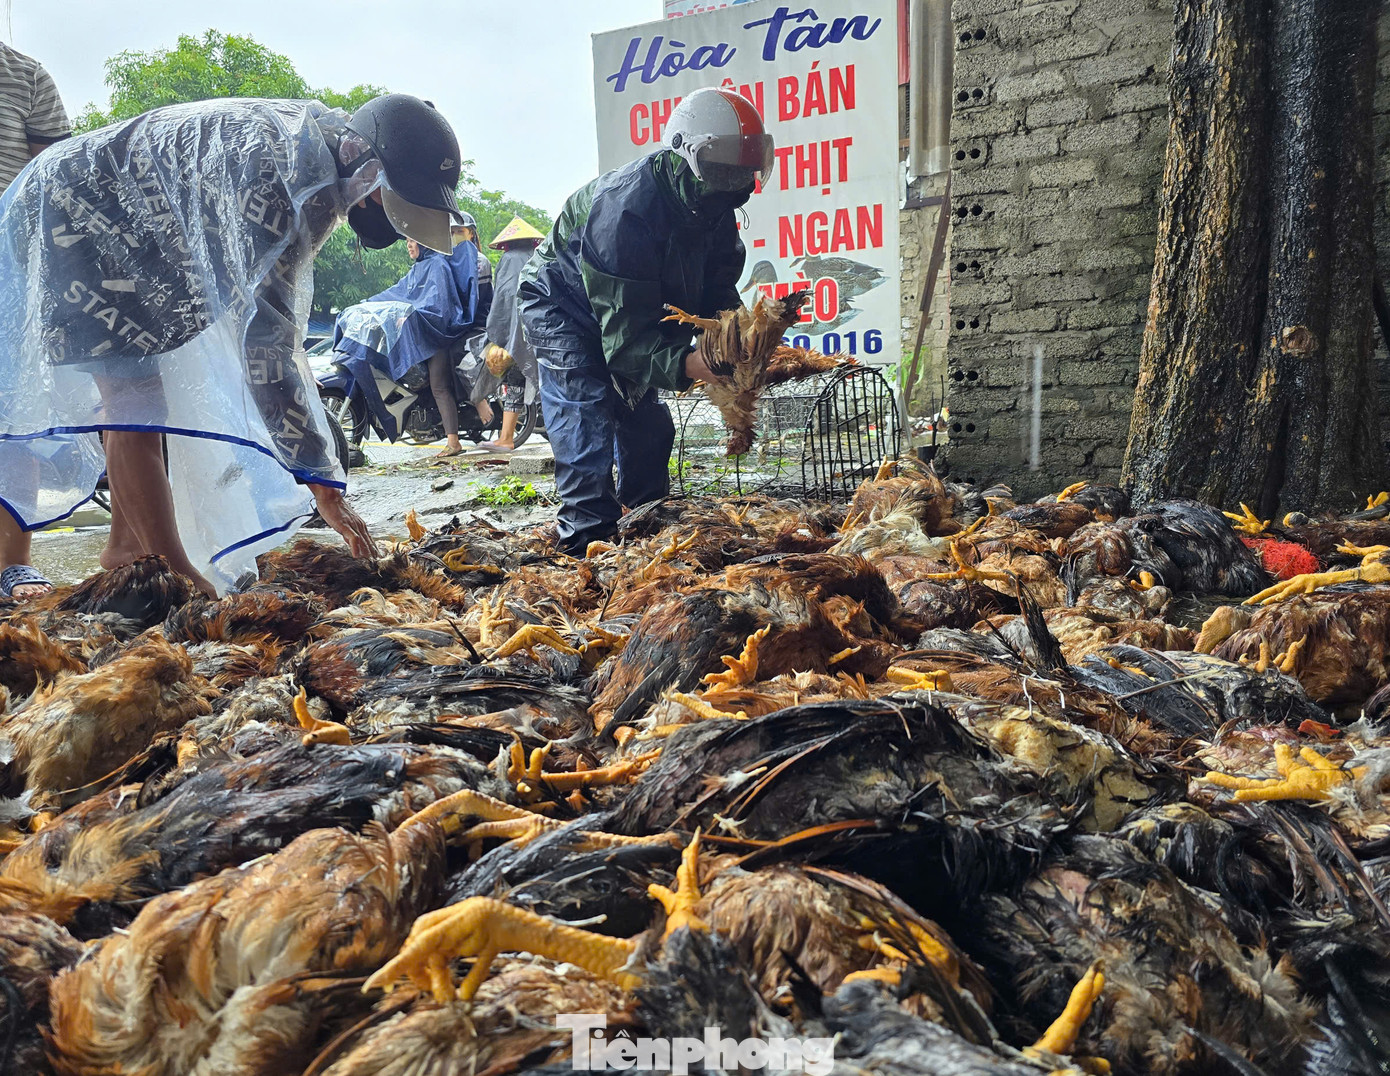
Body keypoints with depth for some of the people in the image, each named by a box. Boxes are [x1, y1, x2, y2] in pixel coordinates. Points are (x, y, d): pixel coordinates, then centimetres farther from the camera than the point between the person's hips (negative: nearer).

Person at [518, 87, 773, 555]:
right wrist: (681, 363, -55)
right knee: (589, 422, -19)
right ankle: (588, 544, -14)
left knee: (647, 424, 10)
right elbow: (623, 326, -41)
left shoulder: (713, 205, -12)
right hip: (563, 307, -8)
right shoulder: (625, 206, -38)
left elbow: (717, 282, -5)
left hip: (636, 310, 8)